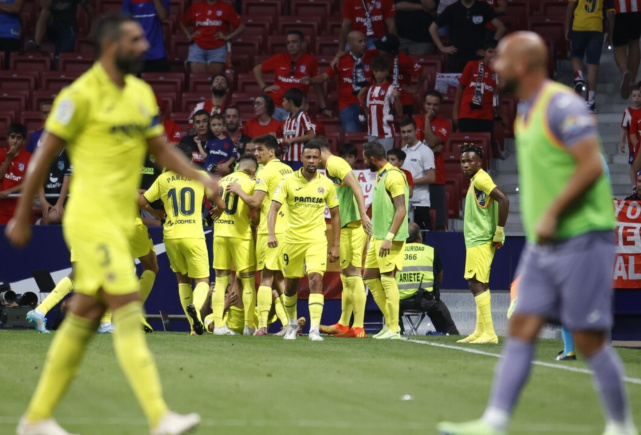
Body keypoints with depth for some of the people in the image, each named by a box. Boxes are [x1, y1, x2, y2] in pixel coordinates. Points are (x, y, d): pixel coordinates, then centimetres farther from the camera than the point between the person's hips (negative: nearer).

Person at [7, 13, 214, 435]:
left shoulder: (142, 93, 12)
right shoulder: (81, 95, -11)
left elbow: (161, 149, 15)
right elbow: (44, 156, -6)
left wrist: (200, 177, -2)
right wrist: (22, 218, -2)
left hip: (121, 222, 8)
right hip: (91, 220, -8)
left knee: (85, 318, 11)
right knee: (129, 314, -14)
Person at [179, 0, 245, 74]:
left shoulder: (226, 8, 4)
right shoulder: (196, 7, 10)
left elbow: (241, 26, 5)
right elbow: (181, 23, 23)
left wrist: (228, 37, -4)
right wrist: (189, 35, 8)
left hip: (218, 48, -1)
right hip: (198, 47, 1)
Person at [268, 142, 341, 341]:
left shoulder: (326, 184, 3)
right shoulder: (289, 181, -2)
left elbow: (335, 215, 10)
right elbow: (274, 208, -6)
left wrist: (336, 245, 6)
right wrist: (271, 234, -22)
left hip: (316, 240, -1)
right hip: (292, 240, 1)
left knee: (316, 280, -18)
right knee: (290, 285, 11)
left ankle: (315, 329, -22)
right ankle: (293, 324, 34)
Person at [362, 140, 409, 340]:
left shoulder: (393, 176, -15)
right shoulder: (380, 175, 15)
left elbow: (401, 210, -20)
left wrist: (389, 237, -24)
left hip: (390, 238, -10)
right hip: (377, 237, 10)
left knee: (388, 279, -8)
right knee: (369, 277, 11)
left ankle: (393, 329, -3)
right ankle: (390, 322, 16)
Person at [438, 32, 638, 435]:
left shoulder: (563, 105, -14)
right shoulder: (526, 113, 14)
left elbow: (591, 166, -21)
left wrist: (552, 214, -21)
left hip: (582, 239, -9)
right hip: (543, 245, 9)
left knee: (589, 339, -4)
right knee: (521, 331, -1)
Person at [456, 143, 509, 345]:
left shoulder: (481, 178, -12)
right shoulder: (475, 180, 18)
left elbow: (503, 200, -24)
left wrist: (499, 232, -22)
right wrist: (497, 232, 17)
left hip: (480, 241, -11)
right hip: (475, 239, 11)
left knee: (477, 283, -13)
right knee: (476, 284, 13)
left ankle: (489, 333, -16)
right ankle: (480, 331, 17)